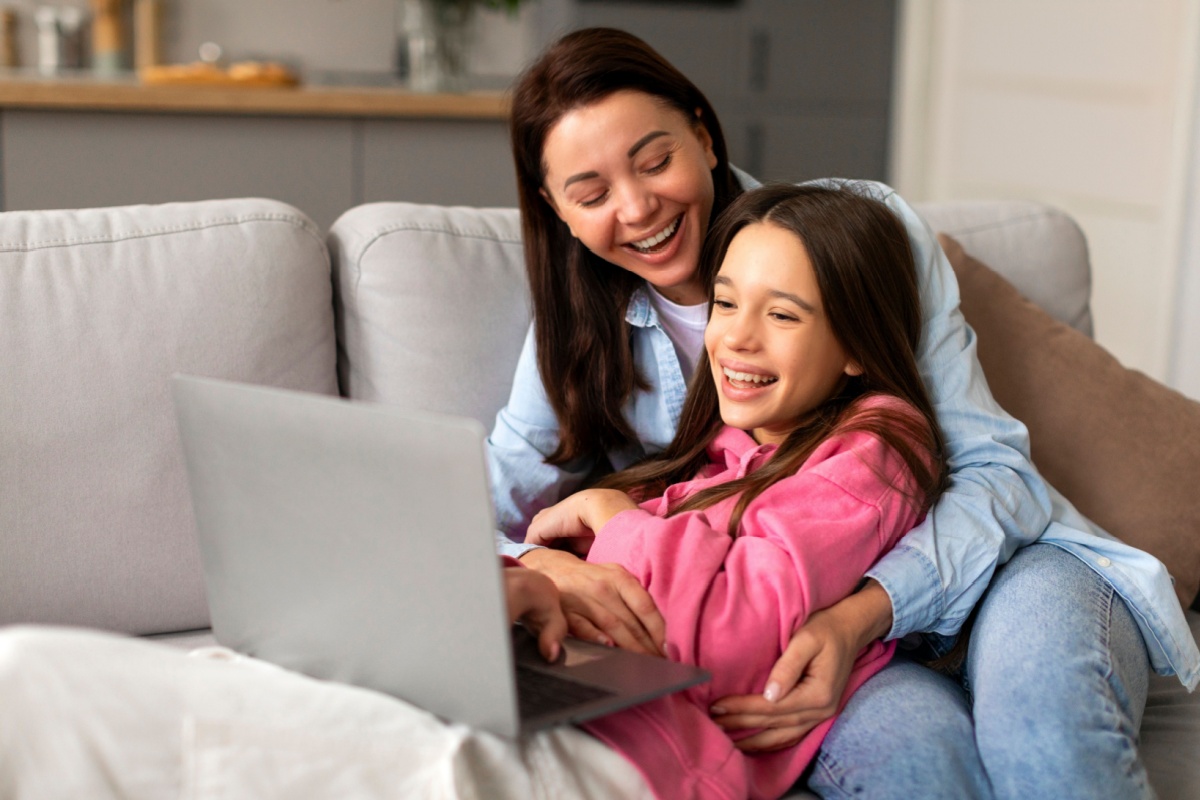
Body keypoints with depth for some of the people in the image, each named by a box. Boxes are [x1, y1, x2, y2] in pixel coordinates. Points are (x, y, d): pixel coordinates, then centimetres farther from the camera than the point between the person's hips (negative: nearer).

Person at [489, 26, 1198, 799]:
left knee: (1036, 673, -36)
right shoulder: (578, 336, 4)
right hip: (805, 627, 0)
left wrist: (864, 613, -26)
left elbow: (990, 466, -8)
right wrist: (545, 568, -26)